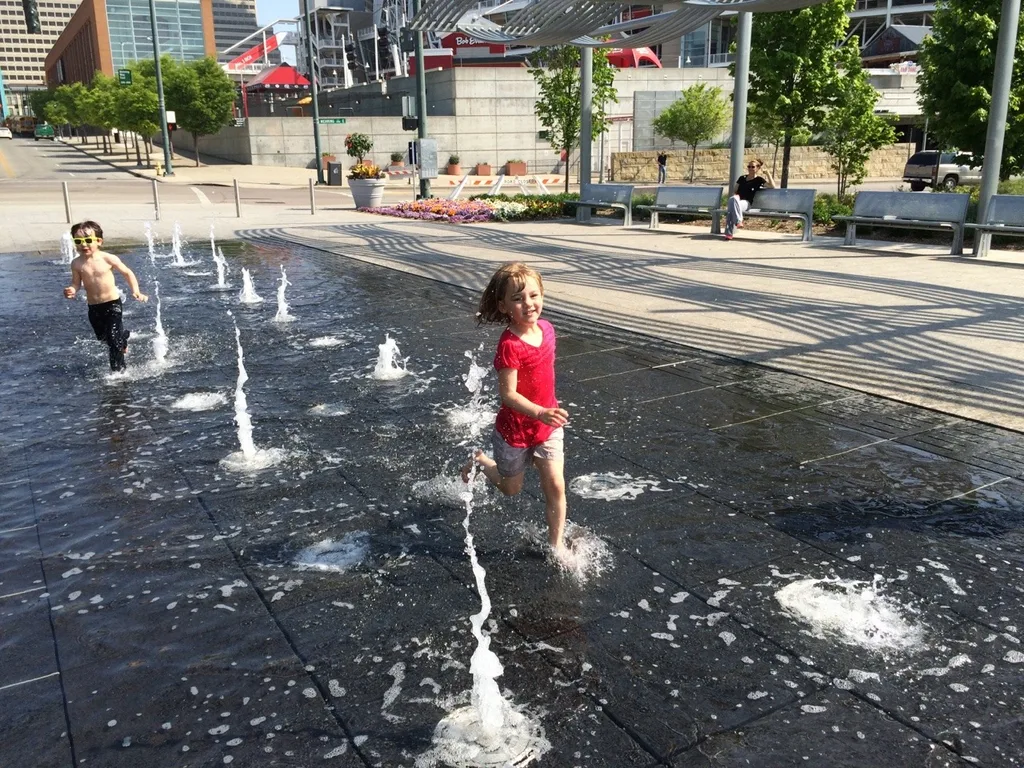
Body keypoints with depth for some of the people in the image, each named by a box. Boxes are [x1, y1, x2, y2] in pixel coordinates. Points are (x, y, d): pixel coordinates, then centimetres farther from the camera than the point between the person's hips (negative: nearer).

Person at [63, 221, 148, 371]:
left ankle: (118, 369, 4)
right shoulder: (77, 263, -7)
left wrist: (136, 291, -10)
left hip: (112, 304, -4)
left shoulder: (108, 259, -13)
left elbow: (128, 273, -2)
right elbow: (76, 283, 2)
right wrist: (72, 290, -21)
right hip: (93, 308, 4)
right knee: (102, 337, 21)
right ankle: (124, 336, 52)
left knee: (113, 338, -8)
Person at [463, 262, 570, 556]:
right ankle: (480, 462, 48)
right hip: (515, 430, -5)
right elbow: (508, 393, -28)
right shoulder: (509, 345, -28)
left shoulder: (546, 328, -6)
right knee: (511, 488, 19)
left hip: (548, 426, 5)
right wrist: (540, 413, -42)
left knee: (555, 486, 1)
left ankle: (556, 544, 19)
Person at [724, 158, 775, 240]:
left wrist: (767, 173, 2)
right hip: (737, 201, 3)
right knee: (732, 199, -38)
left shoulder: (758, 179, 13)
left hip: (746, 203, -3)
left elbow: (772, 186, 1)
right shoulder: (742, 178, 27)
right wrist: (735, 196, 1)